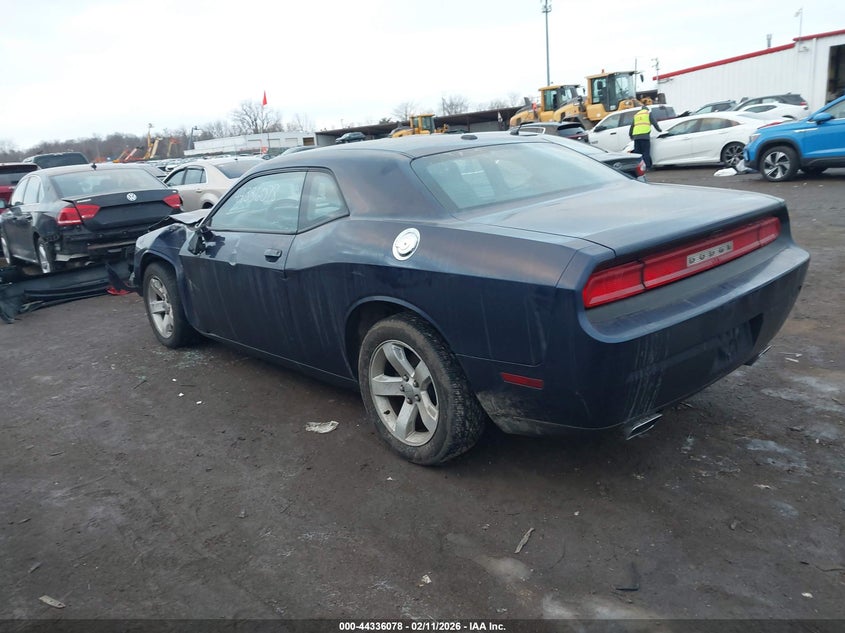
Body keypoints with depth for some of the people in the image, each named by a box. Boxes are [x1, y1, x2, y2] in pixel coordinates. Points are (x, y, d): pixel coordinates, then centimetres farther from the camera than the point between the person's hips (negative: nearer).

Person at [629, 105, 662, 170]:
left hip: (636, 136, 4)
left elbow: (631, 126, 27)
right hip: (645, 135, -4)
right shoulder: (648, 113, 14)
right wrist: (659, 129, 18)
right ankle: (647, 167, -10)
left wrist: (631, 135, 36)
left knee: (637, 152, 6)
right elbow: (654, 122, 7)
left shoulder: (636, 115, 27)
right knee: (646, 152, -5)